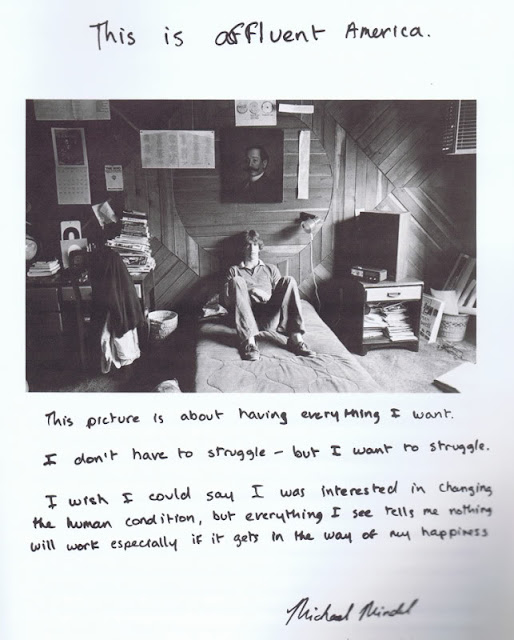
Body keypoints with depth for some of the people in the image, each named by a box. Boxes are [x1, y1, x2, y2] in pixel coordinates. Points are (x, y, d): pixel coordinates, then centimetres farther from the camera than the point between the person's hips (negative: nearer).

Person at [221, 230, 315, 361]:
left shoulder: (271, 269, 29)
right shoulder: (234, 270, 23)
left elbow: (282, 293, 18)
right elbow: (226, 300, 9)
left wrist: (269, 297, -5)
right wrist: (250, 291, -6)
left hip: (269, 319, 1)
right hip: (247, 319, -1)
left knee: (288, 280, -18)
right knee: (237, 281, -25)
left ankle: (295, 339, -32)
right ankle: (249, 342, -38)